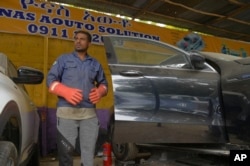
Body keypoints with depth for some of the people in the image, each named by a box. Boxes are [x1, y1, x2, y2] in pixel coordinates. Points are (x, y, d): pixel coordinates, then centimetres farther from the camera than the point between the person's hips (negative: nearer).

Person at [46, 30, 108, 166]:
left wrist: (99, 92, -3)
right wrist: (66, 92, -15)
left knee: (89, 150, 6)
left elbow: (103, 83, 21)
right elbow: (50, 79, 3)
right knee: (66, 150, 1)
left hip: (89, 113, 3)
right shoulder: (64, 59, 10)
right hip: (67, 111, -2)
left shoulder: (95, 64, 18)